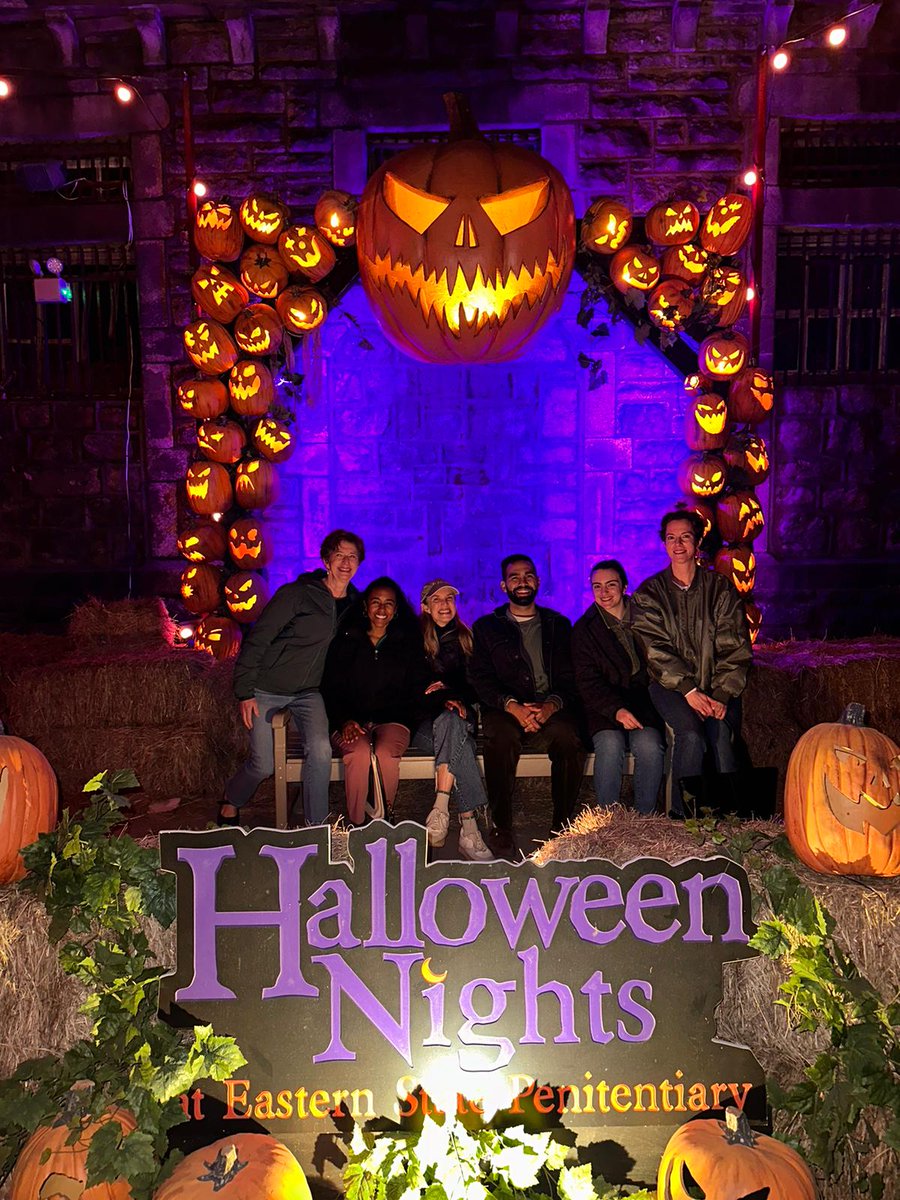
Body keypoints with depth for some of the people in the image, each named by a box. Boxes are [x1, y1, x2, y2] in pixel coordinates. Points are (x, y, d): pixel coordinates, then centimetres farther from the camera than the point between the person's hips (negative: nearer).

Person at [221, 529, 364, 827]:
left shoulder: (355, 604, 3)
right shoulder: (296, 594, -15)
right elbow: (256, 640, -13)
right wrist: (245, 692, -16)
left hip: (308, 692, 4)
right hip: (266, 689, -3)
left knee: (321, 750, -21)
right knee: (263, 766, -5)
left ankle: (317, 827, -5)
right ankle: (231, 801, 29)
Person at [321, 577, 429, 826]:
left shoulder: (408, 644, 14)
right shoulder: (344, 642, 11)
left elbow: (416, 691, 11)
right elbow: (330, 689, 6)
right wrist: (344, 721, -11)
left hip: (392, 721, 0)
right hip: (351, 720, 0)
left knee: (385, 754, -34)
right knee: (359, 753, -34)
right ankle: (355, 824, -21)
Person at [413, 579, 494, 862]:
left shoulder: (466, 638, 17)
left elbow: (474, 686, 14)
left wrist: (453, 694, -6)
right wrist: (441, 699, -14)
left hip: (456, 715, 2)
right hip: (422, 719, -2)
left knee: (451, 722, -36)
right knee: (451, 724, -37)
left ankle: (441, 809, -41)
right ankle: (468, 828, -42)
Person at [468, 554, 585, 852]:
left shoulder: (558, 624, 19)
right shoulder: (486, 627, 16)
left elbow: (570, 677, 8)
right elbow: (480, 679, 3)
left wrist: (550, 706, -14)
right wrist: (513, 706, -16)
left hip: (551, 710, 1)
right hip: (505, 709, -1)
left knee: (567, 736, -33)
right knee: (502, 736, -35)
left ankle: (563, 826, -17)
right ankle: (501, 829, -22)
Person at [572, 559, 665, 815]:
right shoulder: (584, 629, 5)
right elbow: (588, 682, -3)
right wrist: (617, 710, -21)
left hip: (644, 706, 1)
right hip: (605, 708, -1)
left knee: (649, 745, -28)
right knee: (610, 744, -30)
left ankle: (646, 819, -14)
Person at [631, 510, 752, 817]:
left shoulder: (720, 588, 10)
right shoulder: (649, 593, 8)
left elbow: (735, 647, 2)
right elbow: (655, 650, -4)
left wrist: (722, 695, -12)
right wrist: (689, 690, -17)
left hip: (716, 685, 1)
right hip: (670, 685, -1)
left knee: (721, 733, -26)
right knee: (691, 732, -28)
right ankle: (682, 815, -16)